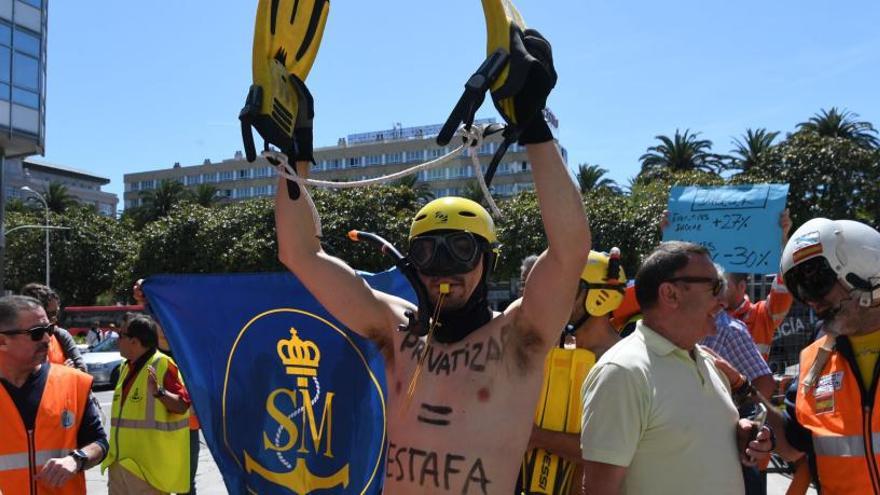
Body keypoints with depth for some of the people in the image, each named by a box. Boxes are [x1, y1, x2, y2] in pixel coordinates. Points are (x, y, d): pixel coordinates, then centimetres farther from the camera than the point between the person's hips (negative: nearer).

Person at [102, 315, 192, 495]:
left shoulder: (163, 364, -13)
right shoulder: (126, 367, 12)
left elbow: (182, 405, -18)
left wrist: (159, 392, -32)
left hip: (147, 462, -8)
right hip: (119, 459, 8)